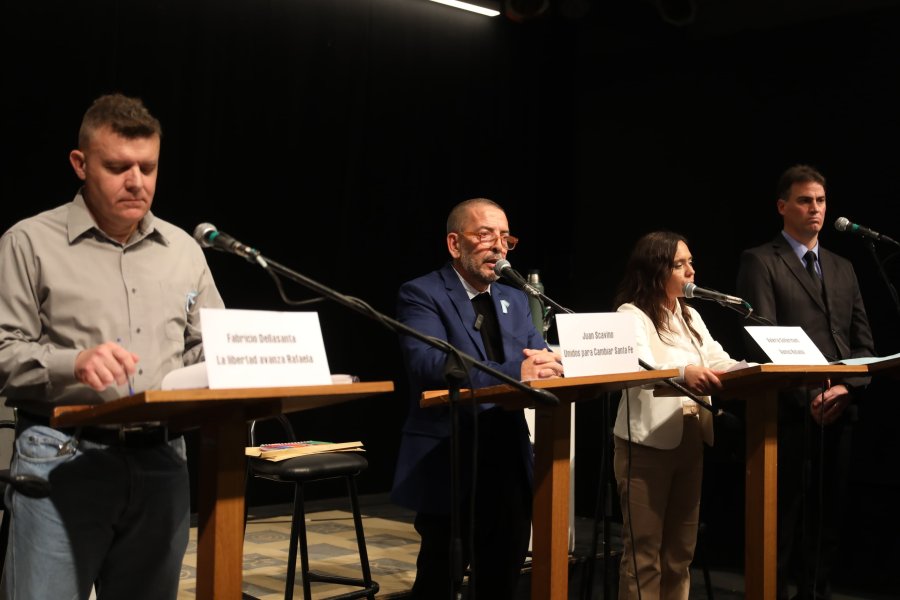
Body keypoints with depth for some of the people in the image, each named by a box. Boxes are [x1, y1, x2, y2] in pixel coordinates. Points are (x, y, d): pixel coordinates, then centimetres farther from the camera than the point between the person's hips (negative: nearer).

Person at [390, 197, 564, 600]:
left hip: (510, 464, 6)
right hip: (448, 465, -6)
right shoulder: (421, 295, -7)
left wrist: (545, 365, -19)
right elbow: (428, 364, -24)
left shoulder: (515, 300, 15)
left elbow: (542, 359, 7)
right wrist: (514, 373, -30)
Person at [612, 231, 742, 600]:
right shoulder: (632, 315, -8)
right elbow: (640, 364, -26)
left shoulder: (690, 316, 17)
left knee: (681, 550, 12)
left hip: (690, 441, 8)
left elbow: (720, 361, 9)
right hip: (647, 443, -7)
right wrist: (683, 372, -46)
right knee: (645, 552, -3)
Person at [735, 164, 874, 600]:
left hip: (838, 413, 6)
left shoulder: (843, 269, 18)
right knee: (783, 522, -2)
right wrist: (808, 396, -15)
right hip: (788, 413, -6)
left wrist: (845, 388, -5)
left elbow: (863, 344, 14)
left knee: (828, 520, 10)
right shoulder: (760, 262, -1)